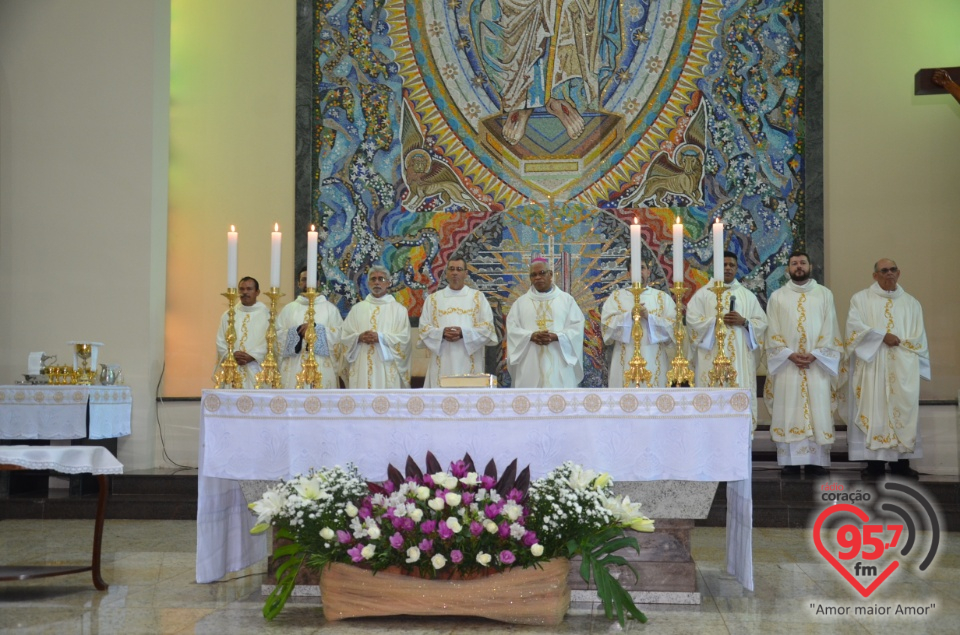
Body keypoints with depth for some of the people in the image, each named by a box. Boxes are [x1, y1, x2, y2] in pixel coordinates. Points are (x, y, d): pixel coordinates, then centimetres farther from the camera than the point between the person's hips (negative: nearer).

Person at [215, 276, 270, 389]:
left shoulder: (266, 314, 4)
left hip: (256, 371, -2)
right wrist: (232, 354, -10)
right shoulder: (228, 315, 13)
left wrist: (252, 356, -15)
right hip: (232, 371, 2)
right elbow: (220, 342, 8)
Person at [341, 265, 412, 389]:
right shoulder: (357, 308, 13)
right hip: (361, 368, 2)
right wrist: (359, 337, -10)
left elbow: (404, 338, -2)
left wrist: (380, 338, -13)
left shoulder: (398, 309, 7)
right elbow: (344, 337, 9)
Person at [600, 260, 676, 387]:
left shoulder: (662, 297, 12)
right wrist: (630, 315, -12)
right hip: (626, 359, 0)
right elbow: (606, 323, -1)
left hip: (654, 359, 0)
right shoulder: (616, 296, 11)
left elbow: (673, 325, 0)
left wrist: (649, 317, -12)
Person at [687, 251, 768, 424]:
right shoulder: (703, 293, 7)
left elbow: (762, 322, 9)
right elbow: (692, 319, -4)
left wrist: (743, 322, -8)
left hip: (741, 357, 2)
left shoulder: (748, 295, 15)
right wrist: (717, 321, -12)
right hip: (712, 357, -2)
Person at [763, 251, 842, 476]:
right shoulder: (777, 297, 9)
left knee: (818, 411, -2)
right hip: (787, 364, 0)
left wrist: (814, 354, -10)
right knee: (789, 412, -3)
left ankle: (816, 460, 0)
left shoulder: (824, 294, 9)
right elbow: (773, 334, 3)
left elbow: (830, 330, 3)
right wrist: (790, 355, -11)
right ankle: (791, 461, -1)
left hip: (818, 364, 0)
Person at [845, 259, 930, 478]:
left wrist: (898, 343, -8)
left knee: (903, 409, -2)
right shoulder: (861, 299, 6)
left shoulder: (911, 303, 14)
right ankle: (875, 461, -6)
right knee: (873, 409, -6)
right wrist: (882, 336, -14)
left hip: (903, 368, 2)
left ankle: (901, 460, 1)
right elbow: (854, 327, -8)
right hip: (872, 367, -2)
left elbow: (918, 338, 8)